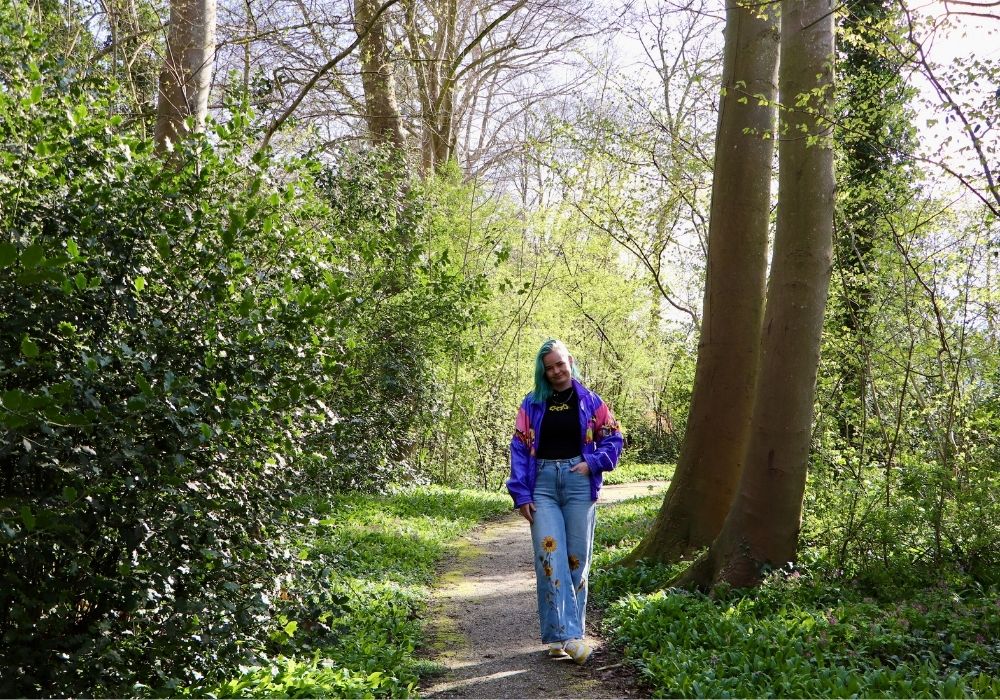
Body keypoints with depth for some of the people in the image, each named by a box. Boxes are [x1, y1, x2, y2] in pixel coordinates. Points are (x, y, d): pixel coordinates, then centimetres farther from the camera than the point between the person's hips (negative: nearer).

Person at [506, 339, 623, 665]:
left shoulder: (590, 401, 7)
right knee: (549, 558, -12)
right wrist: (521, 495, -2)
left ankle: (564, 635, 13)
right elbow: (519, 448, 6)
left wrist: (593, 463, -7)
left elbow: (613, 438, 11)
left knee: (576, 559, 3)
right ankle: (567, 634, -13)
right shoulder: (532, 404, 7)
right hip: (543, 484, 0)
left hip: (578, 482, 0)